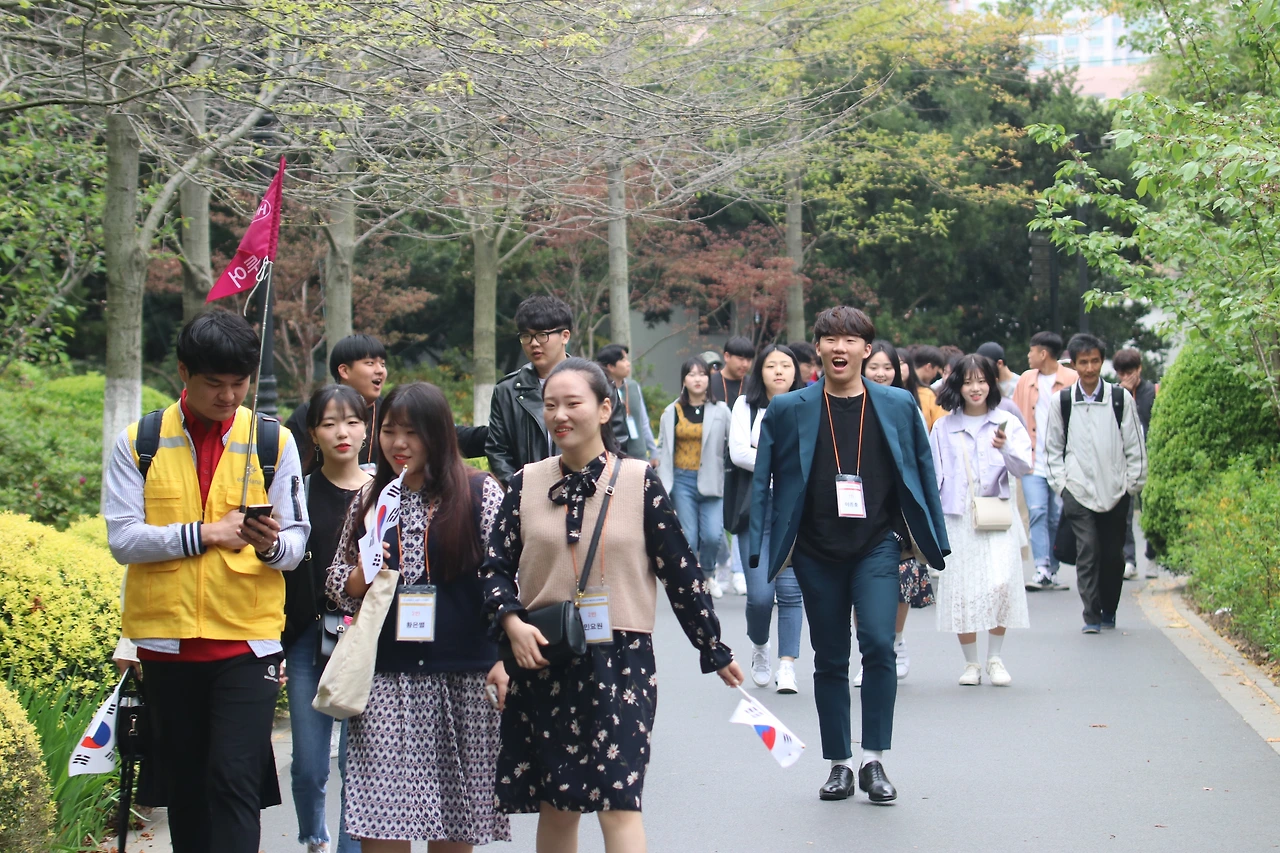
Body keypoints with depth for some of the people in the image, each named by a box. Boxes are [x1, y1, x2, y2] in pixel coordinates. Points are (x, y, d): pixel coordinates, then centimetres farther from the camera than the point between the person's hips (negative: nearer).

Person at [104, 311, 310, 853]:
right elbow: (122, 538, -5)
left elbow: (296, 543, 1)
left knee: (236, 780, -11)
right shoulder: (139, 442, 3)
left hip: (247, 639, -1)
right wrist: (204, 533, -15)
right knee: (183, 784, 10)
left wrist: (271, 545, -22)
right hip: (167, 638, 1)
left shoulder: (273, 442, 4)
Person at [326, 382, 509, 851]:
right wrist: (362, 572, -5)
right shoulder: (369, 500, 11)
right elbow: (337, 588, 16)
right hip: (385, 679, 2)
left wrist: (503, 658, -7)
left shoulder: (480, 492, 2)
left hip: (463, 680, -2)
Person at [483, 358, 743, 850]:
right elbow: (496, 566, 7)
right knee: (555, 803, 9)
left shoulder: (639, 481, -1)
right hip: (541, 661, 3)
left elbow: (679, 569, 2)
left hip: (621, 659, -3)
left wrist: (714, 650, 6)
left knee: (618, 801, -10)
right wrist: (512, 622, -12)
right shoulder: (527, 484, 6)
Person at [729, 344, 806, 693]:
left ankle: (787, 666, -1)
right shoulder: (746, 405, 10)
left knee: (790, 590, -7)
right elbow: (738, 452, -2)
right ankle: (759, 646, 23)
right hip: (757, 508, 0)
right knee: (760, 594, -6)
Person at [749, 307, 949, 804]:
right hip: (817, 553, 1)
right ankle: (839, 764, 19)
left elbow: (922, 475, 10)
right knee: (830, 660, 8)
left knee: (879, 644, -17)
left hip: (876, 546, -1)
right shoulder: (789, 409, 2)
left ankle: (874, 761, -6)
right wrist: (761, 546, -1)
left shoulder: (898, 406, 4)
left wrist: (934, 540, 9)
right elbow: (763, 480, 5)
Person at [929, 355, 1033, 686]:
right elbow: (933, 477, 12)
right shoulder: (943, 428, 8)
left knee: (1000, 584, -15)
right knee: (962, 591, -1)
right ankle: (971, 663, 14)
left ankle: (995, 658, 1)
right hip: (957, 518, 1)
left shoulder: (1007, 423, 5)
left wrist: (1005, 449, -23)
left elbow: (1023, 468, -4)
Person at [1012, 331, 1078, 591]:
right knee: (1037, 512, -10)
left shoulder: (1072, 380, -1)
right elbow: (1016, 418, 15)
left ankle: (1052, 570, 12)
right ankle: (1042, 569, -14)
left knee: (1058, 516, 2)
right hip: (1032, 461, 2)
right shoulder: (1026, 381, 11)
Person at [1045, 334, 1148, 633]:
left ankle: (1109, 611, 26)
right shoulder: (1062, 401, 2)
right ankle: (1091, 616, -5)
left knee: (1113, 555, 8)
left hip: (1115, 492, 1)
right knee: (1087, 552, -10)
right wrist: (1060, 483, 3)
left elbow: (1135, 446, 6)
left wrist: (1133, 482, 3)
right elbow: (1053, 448, 11)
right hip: (1078, 492, -1)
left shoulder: (1121, 398, 0)